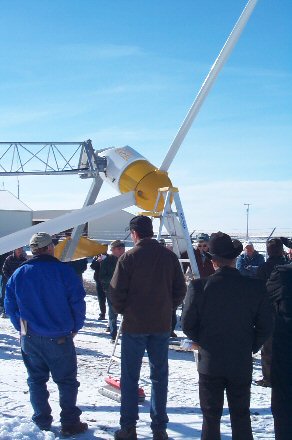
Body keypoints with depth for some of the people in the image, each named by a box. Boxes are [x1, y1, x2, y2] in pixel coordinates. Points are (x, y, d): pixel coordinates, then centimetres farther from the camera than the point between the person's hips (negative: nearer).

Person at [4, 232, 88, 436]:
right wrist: (75, 327, 4)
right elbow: (78, 302, -9)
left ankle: (42, 422, 23)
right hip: (59, 338, -3)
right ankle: (70, 423, 9)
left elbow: (10, 305, 7)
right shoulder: (63, 270, -10)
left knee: (36, 380, 17)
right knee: (67, 380, 7)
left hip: (30, 338, 4)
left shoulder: (19, 274, 1)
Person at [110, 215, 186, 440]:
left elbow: (117, 291, -10)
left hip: (134, 325, -3)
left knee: (130, 377, 8)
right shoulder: (169, 256, 0)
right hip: (162, 325, 3)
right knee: (159, 376, 12)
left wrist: (123, 310, 8)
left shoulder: (129, 257, -11)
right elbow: (180, 289, 3)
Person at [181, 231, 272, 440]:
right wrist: (251, 347, 11)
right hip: (242, 364, 1)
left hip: (210, 363, -1)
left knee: (211, 416, 13)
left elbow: (187, 324, -8)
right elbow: (265, 326, -4)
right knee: (241, 416, 16)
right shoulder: (256, 287, -11)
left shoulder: (199, 286, -16)